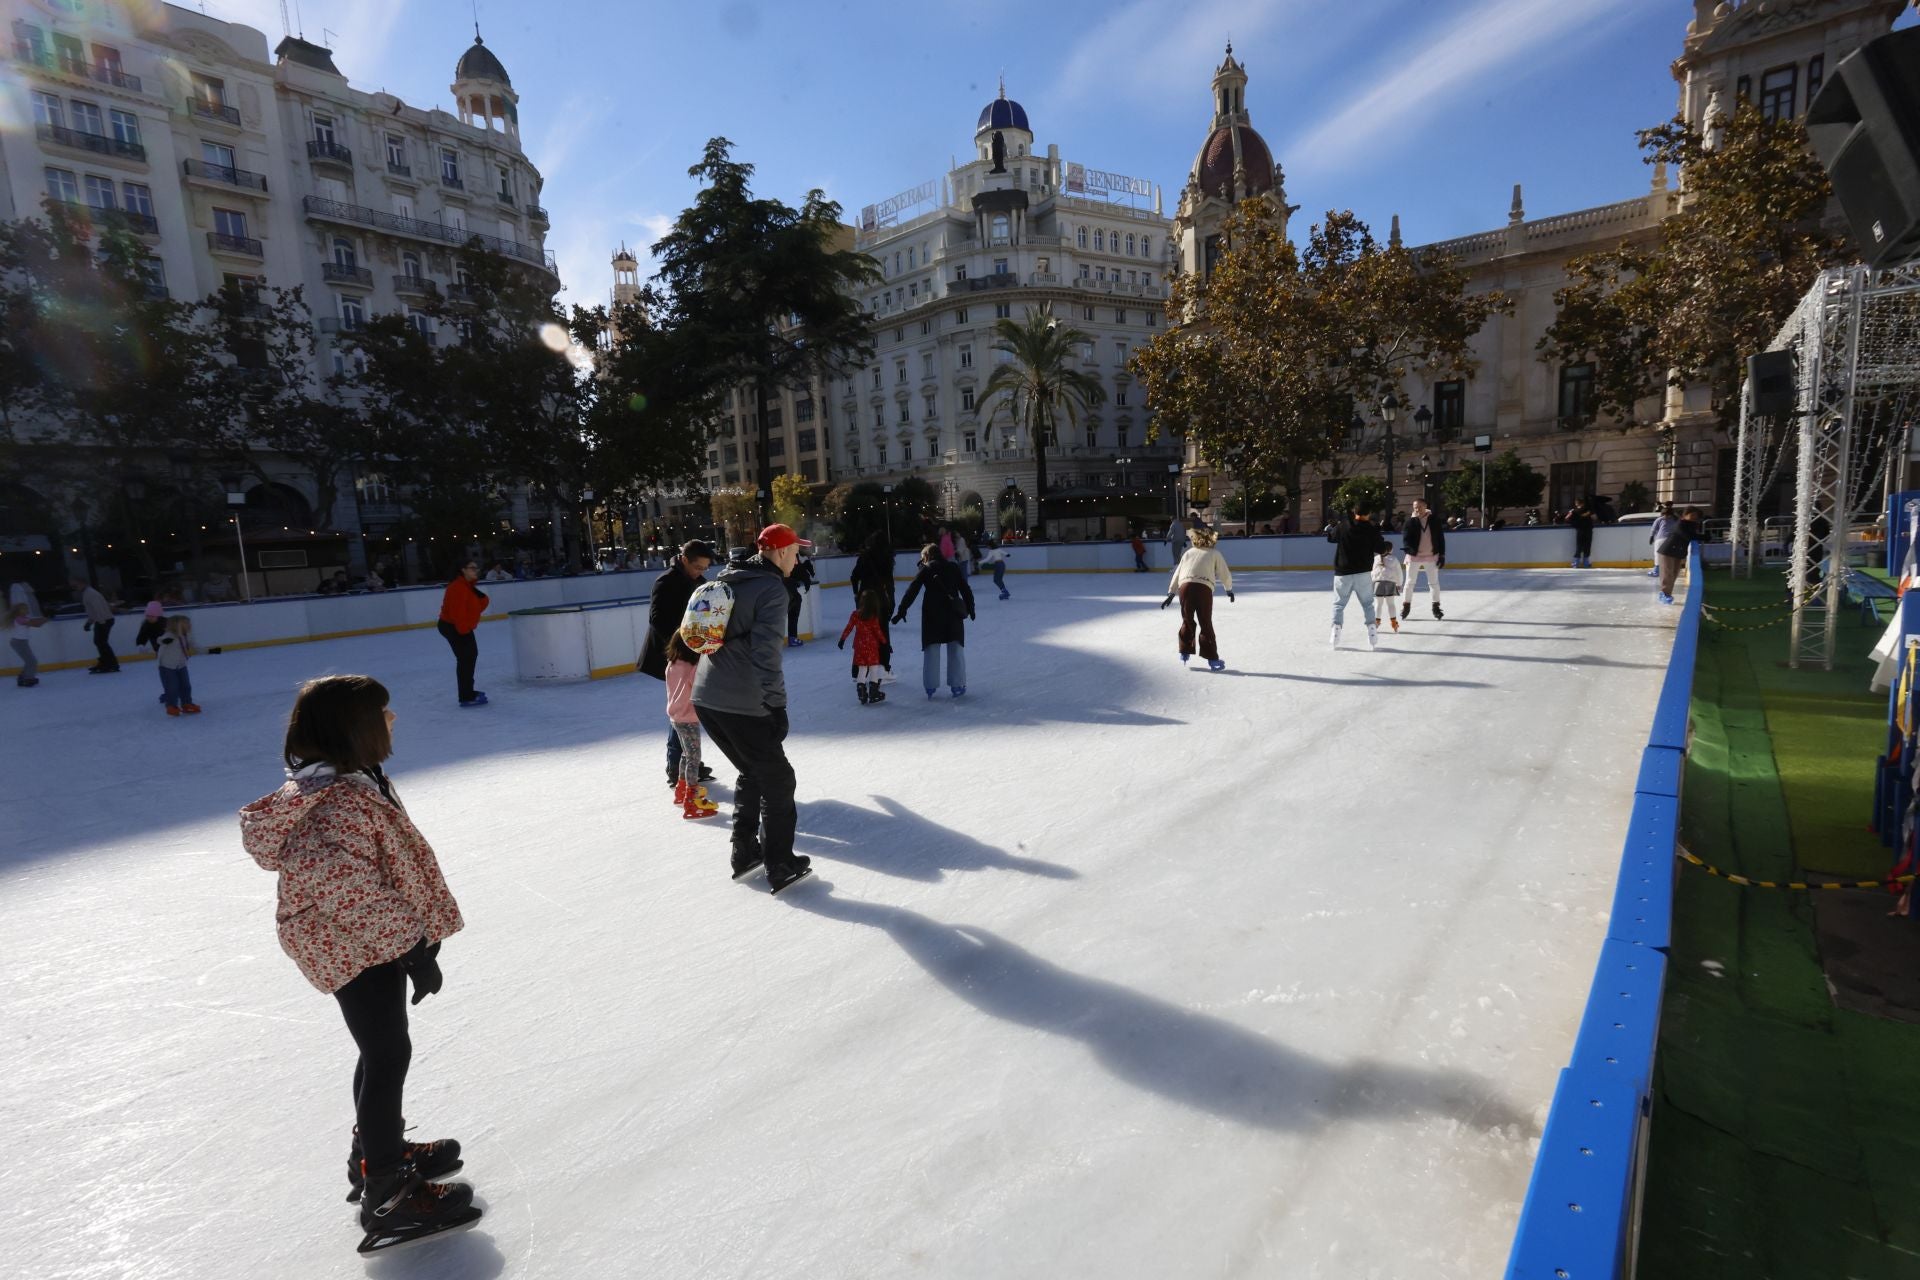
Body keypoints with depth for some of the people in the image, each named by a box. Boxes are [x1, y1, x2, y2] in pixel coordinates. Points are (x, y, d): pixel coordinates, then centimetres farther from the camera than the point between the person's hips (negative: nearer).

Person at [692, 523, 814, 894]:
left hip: (705, 698, 8)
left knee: (752, 773, 24)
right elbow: (766, 652, -19)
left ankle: (744, 855, 29)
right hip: (741, 704, -8)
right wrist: (777, 704, -14)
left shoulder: (728, 581, 15)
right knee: (777, 780, 8)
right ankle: (781, 868, 15)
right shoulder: (772, 588, -11)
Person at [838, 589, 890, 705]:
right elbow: (877, 632, -10)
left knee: (862, 669, 12)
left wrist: (842, 639, 11)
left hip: (859, 645, 4)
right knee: (874, 668, 8)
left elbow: (848, 628, -1)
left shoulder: (855, 614, -5)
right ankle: (873, 694, 12)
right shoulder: (873, 617, -14)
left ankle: (862, 695, 14)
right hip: (871, 645, -4)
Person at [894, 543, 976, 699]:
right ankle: (958, 685, 9)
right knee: (956, 648, 8)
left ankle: (930, 686, 9)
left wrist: (902, 610, -2)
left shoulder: (926, 570, 1)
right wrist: (970, 608, 20)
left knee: (931, 650, 6)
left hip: (933, 613, -2)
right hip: (953, 612, 2)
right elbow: (966, 589, 10)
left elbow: (912, 591, -5)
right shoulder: (952, 567, 8)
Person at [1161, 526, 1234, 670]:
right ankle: (1212, 658, 5)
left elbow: (1177, 574, 23)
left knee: (1187, 621, 19)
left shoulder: (1189, 553, 27)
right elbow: (1225, 574, 17)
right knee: (1206, 624, 4)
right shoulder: (1215, 553, 19)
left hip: (1185, 586, 2)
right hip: (1204, 588, -2)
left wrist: (1171, 594, 27)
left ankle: (1185, 652, 24)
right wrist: (1229, 589, 34)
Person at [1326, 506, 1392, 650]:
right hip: (1363, 573, 0)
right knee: (1367, 604, 12)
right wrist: (1389, 546, 19)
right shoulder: (1372, 528, -4)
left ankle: (1336, 637, 2)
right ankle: (1373, 638, 2)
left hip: (1342, 573, 0)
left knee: (1339, 604, 11)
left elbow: (1330, 538, 15)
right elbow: (1380, 548, -2)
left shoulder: (1342, 526, 0)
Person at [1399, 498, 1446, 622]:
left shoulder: (1434, 520, -2)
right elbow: (1405, 538, -9)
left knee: (1434, 582, 7)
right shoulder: (1411, 521, -7)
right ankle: (1406, 605, 17)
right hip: (1414, 556, -1)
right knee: (1410, 582, 6)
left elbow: (1441, 538, 3)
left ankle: (1436, 607, 15)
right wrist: (1410, 550, -27)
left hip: (1431, 556, 2)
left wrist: (1442, 555, 1)